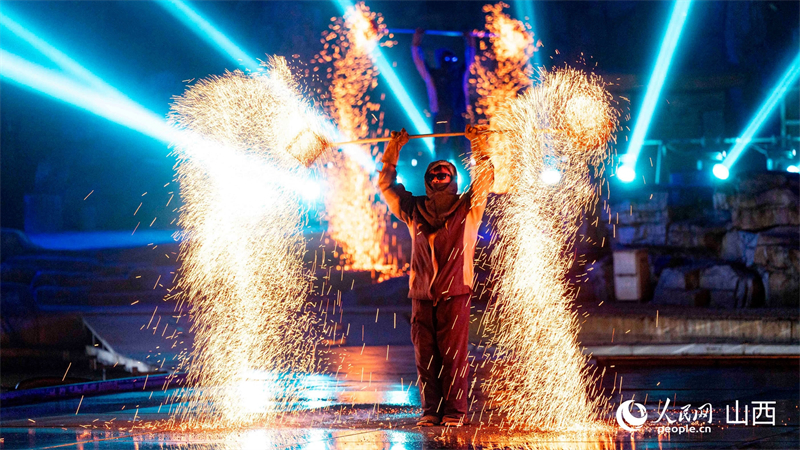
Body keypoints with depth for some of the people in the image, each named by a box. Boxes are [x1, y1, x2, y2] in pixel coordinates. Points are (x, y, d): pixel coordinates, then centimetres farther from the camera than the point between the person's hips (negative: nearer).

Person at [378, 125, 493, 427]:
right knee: (425, 354, 2)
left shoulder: (468, 209, 6)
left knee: (454, 353, -6)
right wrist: (392, 151, 18)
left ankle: (455, 411, -1)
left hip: (455, 292, -3)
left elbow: (484, 179, 2)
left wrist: (479, 145, 4)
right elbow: (386, 185, 21)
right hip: (422, 294, 3)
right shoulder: (414, 211, 13)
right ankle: (431, 411, 9)